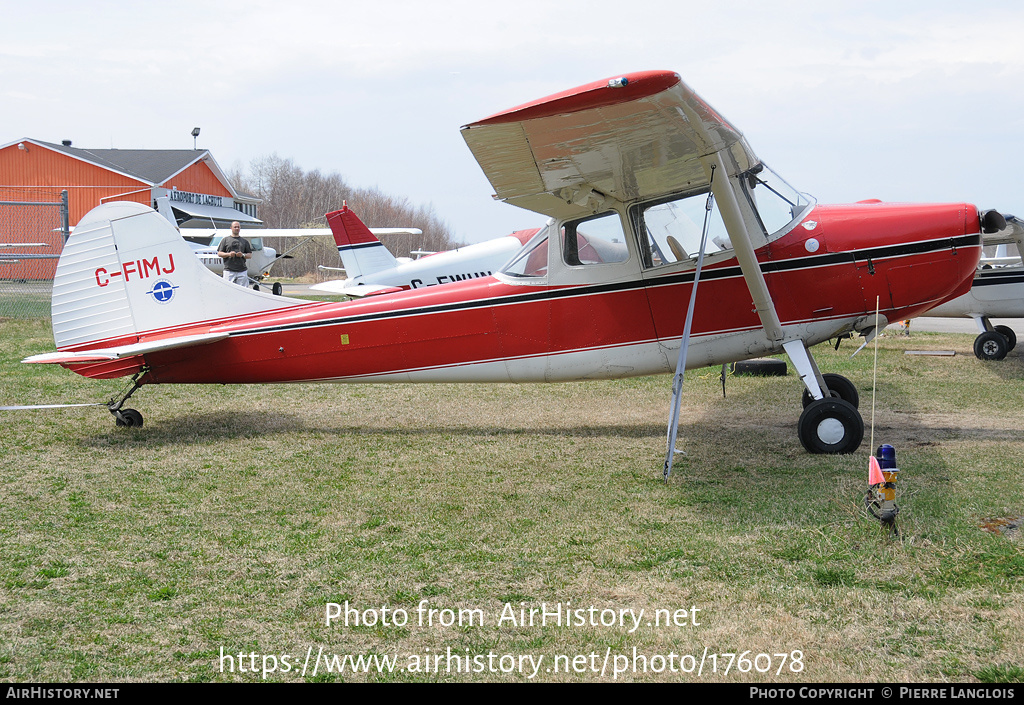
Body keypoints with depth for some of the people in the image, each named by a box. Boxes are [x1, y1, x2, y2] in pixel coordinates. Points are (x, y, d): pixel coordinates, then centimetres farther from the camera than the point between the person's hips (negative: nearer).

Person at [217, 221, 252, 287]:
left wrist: (243, 255, -6)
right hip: (229, 270, -2)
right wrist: (228, 254, -10)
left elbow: (250, 255, 14)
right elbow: (219, 253, 7)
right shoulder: (225, 240, 10)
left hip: (242, 271, 2)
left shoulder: (244, 241, 16)